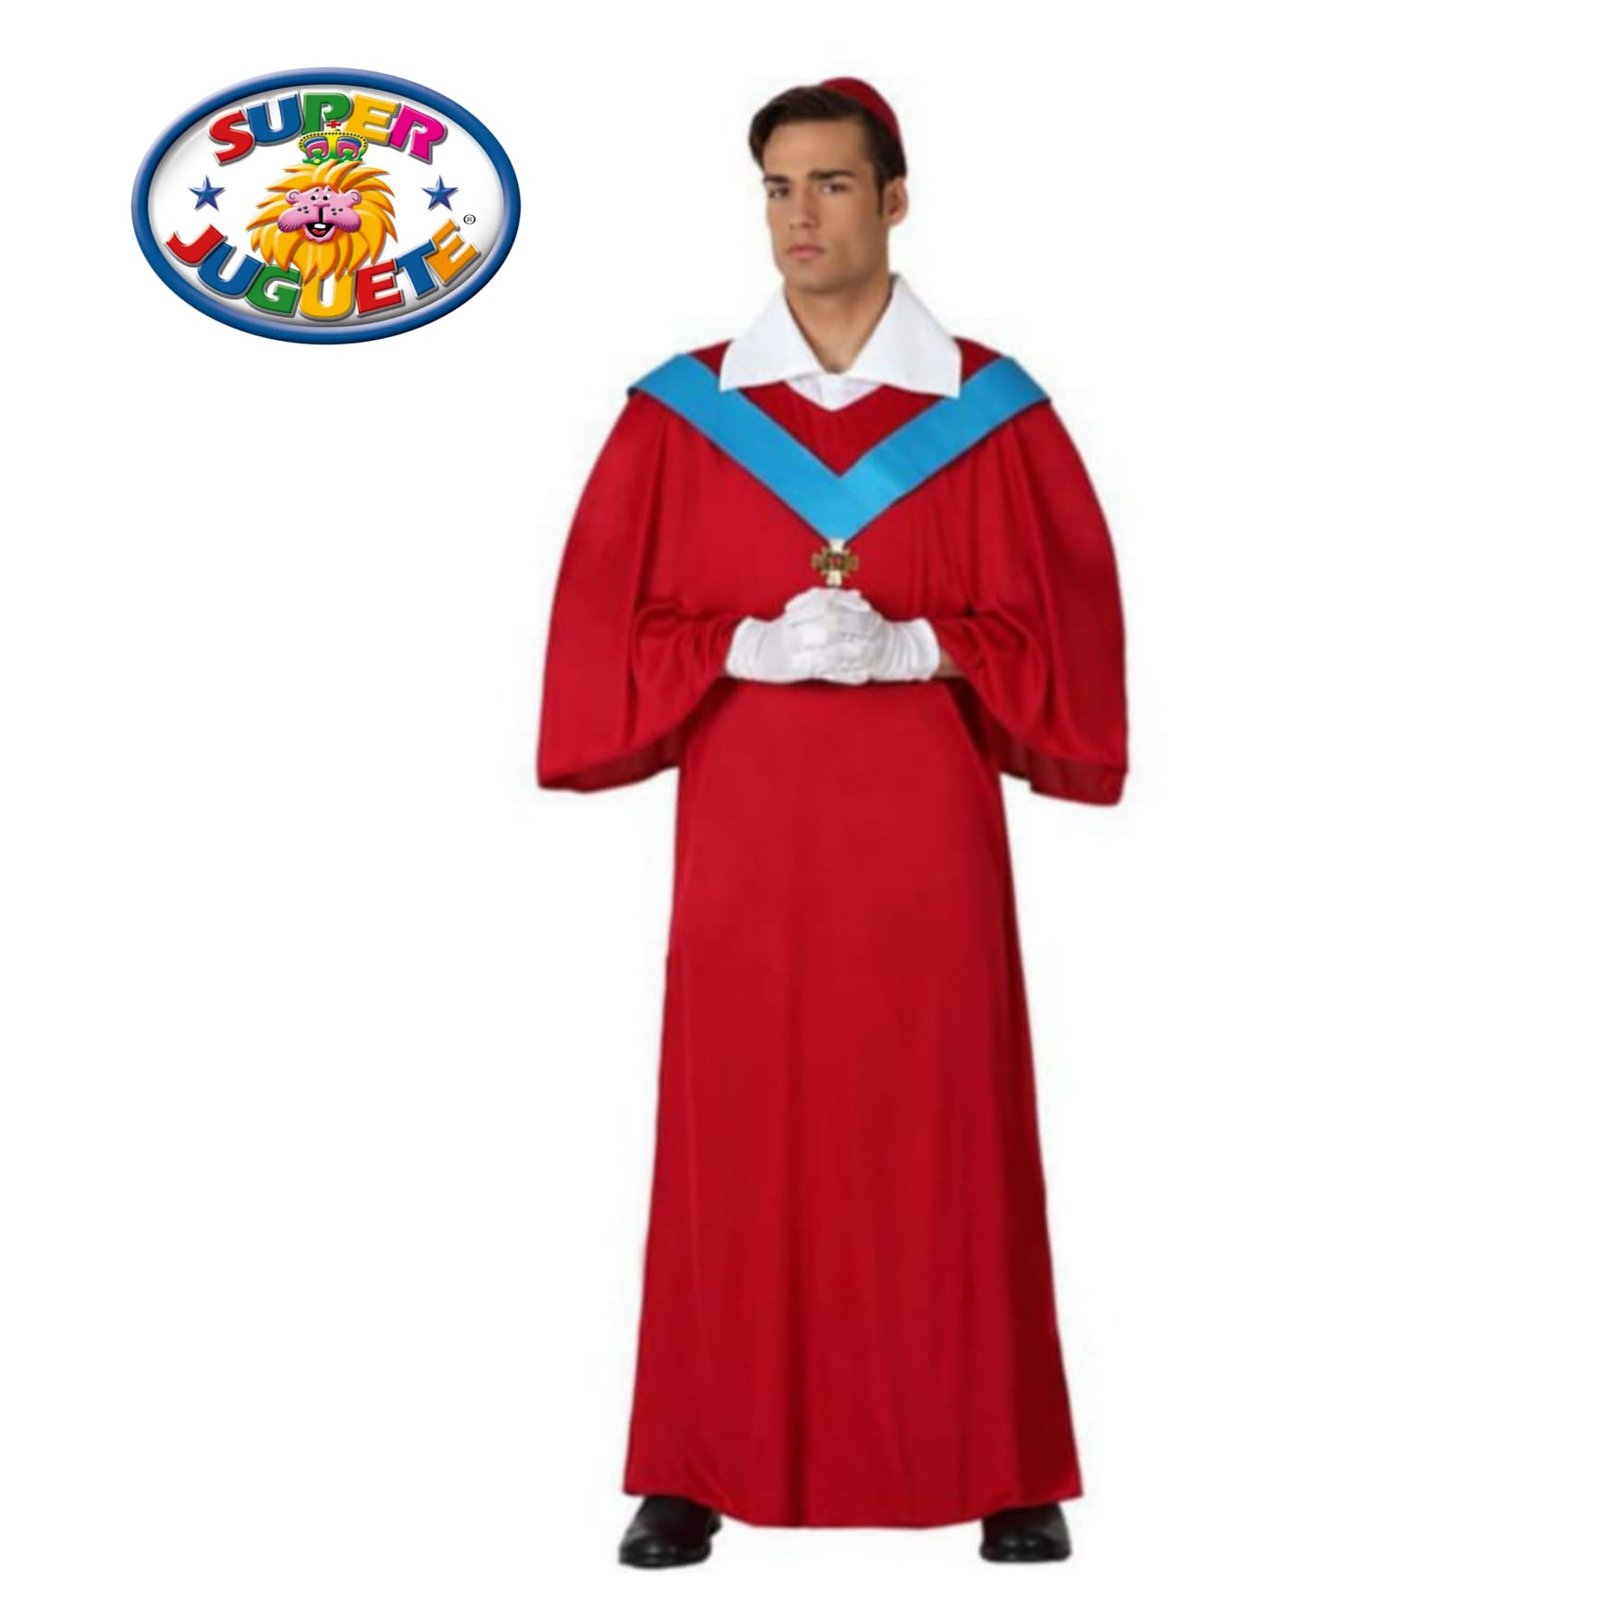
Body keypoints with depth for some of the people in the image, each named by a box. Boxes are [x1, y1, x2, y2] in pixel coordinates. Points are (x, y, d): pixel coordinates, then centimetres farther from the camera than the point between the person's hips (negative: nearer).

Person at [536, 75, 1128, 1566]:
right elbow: (603, 625, 3)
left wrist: (915, 646, -13)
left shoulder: (991, 410, 4)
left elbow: (1065, 621, 2)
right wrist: (748, 646, -13)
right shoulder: (682, 409, 6)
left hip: (924, 827, 0)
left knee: (946, 1140, 2)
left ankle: (999, 1468, 13)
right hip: (745, 828, 1)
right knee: (737, 1140, 2)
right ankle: (700, 1469, 12)